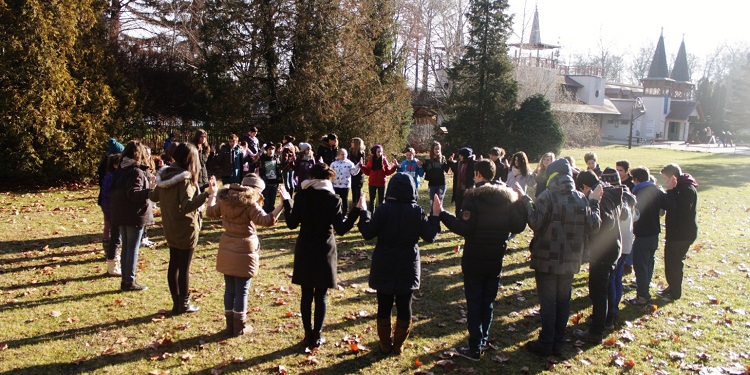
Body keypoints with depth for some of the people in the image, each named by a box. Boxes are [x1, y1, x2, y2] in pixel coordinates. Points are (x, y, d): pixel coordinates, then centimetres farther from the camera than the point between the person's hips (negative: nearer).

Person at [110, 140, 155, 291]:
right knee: (133, 249, 0)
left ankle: (125, 280, 22)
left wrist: (148, 181, 15)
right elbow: (133, 194, -24)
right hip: (134, 215, -8)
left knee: (126, 247, 15)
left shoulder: (122, 170, 10)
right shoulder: (136, 172, -17)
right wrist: (151, 191, -34)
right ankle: (130, 282, 6)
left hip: (121, 214, 8)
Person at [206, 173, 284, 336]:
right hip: (244, 251, -6)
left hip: (226, 250, 6)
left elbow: (210, 212, 21)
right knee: (242, 291, 5)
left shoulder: (224, 199, 4)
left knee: (229, 289, 15)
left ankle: (230, 325, 25)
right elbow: (266, 220, -27)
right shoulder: (250, 204, -16)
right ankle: (240, 327, 15)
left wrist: (213, 193, 34)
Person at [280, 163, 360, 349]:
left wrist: (286, 202, 13)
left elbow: (292, 223, 0)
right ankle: (316, 337, 12)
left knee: (306, 295, 11)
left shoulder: (301, 196, -5)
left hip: (304, 251, 2)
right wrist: (356, 210, -7)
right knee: (320, 296, 7)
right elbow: (341, 229, -14)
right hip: (324, 252, -2)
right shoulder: (333, 199, -12)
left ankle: (308, 335, 18)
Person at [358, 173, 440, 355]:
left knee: (384, 306, 12)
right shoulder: (417, 211, -9)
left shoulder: (383, 210, -14)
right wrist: (436, 215, 9)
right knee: (404, 306, 12)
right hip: (408, 266, 1)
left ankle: (385, 344, 21)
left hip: (384, 266, -1)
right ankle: (398, 345, 20)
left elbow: (368, 233, -9)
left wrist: (363, 212, 1)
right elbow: (430, 236, -2)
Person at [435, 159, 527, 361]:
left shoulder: (473, 196, -16)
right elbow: (518, 226, -1)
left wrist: (441, 213, -18)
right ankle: (483, 340, 28)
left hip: (474, 260, -4)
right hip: (496, 259, 5)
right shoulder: (509, 195, -1)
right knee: (488, 302, 18)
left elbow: (464, 228, -23)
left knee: (474, 303, 4)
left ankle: (475, 348, 7)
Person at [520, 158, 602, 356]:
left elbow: (535, 222, -23)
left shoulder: (547, 196, -14)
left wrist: (525, 199, -14)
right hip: (571, 260, 5)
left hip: (547, 259, -4)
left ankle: (546, 343, 11)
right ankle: (558, 343, 21)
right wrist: (594, 203, 13)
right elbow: (593, 227, 3)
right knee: (563, 301, 13)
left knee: (547, 302, 4)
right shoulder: (582, 199, 1)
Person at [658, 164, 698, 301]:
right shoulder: (679, 188, 10)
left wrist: (670, 191, -26)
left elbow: (679, 210, -30)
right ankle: (672, 287, 31)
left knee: (674, 262, 0)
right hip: (675, 231, 9)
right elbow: (670, 207, 11)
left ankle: (675, 292, 13)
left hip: (682, 234, -9)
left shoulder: (688, 190, -21)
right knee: (671, 260, 18)